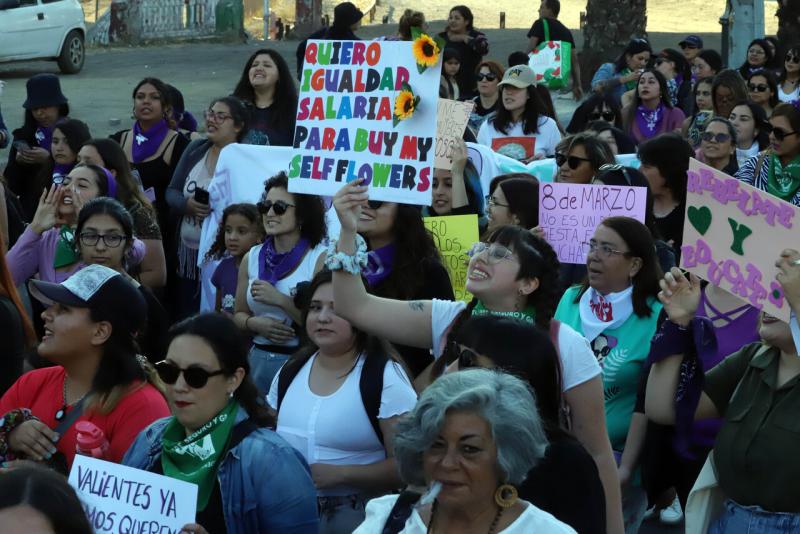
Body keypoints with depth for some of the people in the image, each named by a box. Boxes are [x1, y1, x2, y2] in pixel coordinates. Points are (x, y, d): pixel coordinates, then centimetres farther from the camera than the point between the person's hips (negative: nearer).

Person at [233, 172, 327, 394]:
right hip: (258, 359, 5)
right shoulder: (251, 258, 7)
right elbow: (239, 315, 15)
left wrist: (281, 300, -19)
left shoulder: (321, 259, -9)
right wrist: (255, 324, -6)